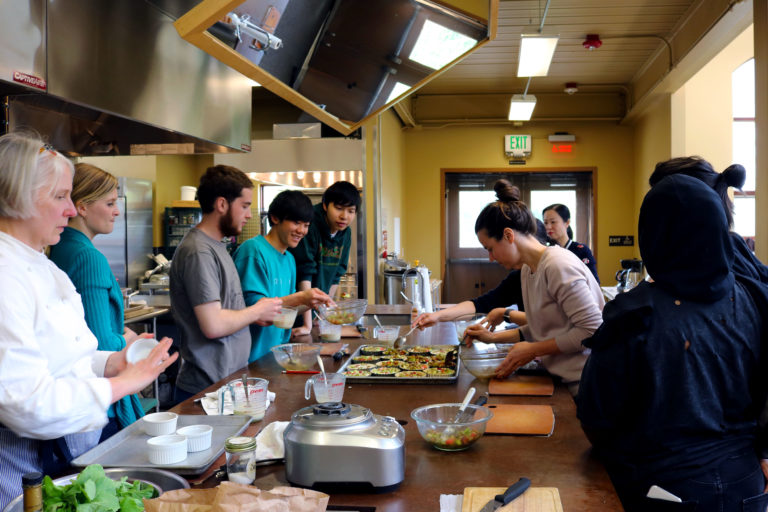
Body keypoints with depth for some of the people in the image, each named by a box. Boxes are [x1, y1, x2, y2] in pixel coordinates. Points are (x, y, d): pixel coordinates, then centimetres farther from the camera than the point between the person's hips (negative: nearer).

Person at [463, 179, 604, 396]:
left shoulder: (558, 266, -19)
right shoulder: (527, 270, 10)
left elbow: (591, 331, -22)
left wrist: (533, 350, -16)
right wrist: (494, 337, 9)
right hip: (562, 378, 8)